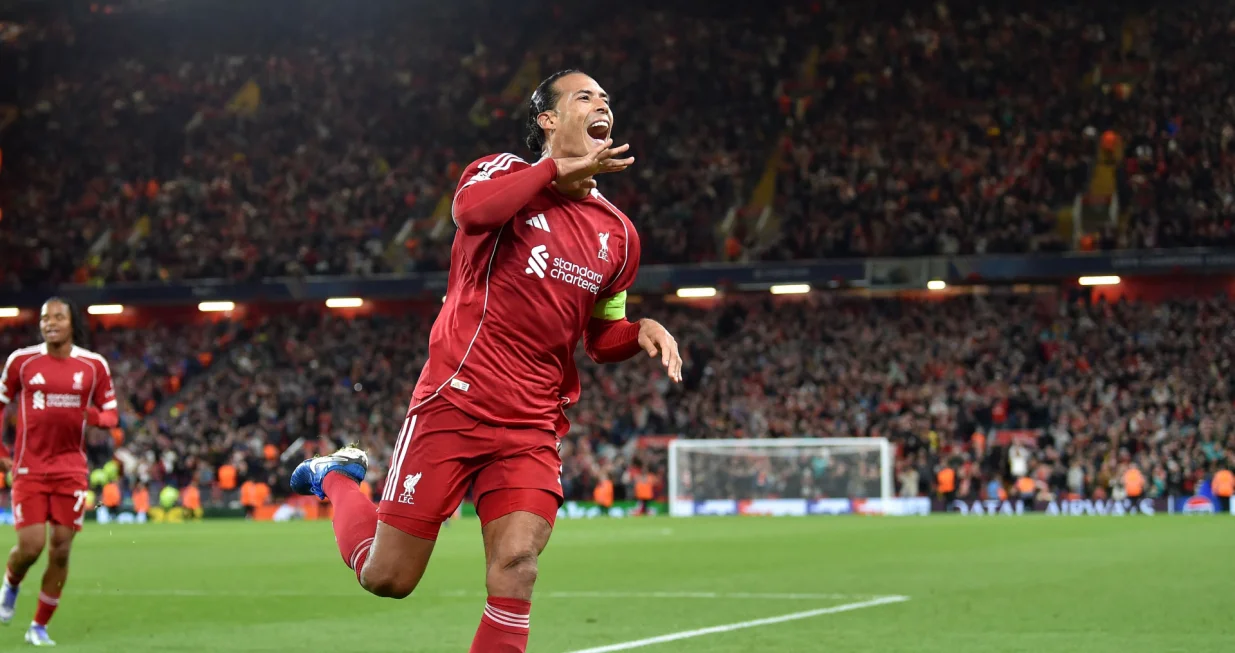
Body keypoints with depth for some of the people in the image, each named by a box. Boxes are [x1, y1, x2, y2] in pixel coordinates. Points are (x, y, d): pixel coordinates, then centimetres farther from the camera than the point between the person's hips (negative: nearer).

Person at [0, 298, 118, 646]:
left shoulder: (94, 365, 0)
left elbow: (111, 413, 7)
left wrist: (96, 417, -17)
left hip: (71, 469, 1)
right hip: (30, 469, -1)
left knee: (61, 550, 0)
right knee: (31, 546, -10)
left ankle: (39, 627, 14)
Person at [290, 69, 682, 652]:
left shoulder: (618, 233, 14)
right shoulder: (507, 171, -1)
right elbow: (471, 210, -26)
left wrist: (640, 332, 2)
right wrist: (559, 169, -18)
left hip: (533, 425, 4)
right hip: (455, 401, -4)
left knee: (515, 567, -17)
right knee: (387, 577, 3)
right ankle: (338, 478, 33)